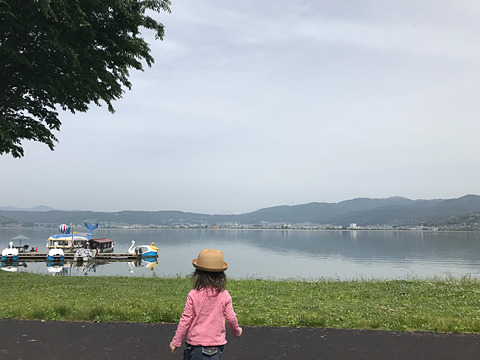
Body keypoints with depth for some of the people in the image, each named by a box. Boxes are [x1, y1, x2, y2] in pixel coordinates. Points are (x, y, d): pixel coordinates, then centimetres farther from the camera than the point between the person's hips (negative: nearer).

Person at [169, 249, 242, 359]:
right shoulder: (225, 296, -7)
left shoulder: (193, 295, -12)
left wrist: (176, 342, 5)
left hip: (195, 343, -1)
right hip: (217, 344, 1)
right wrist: (237, 331, 23)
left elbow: (185, 319, -7)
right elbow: (231, 318, 2)